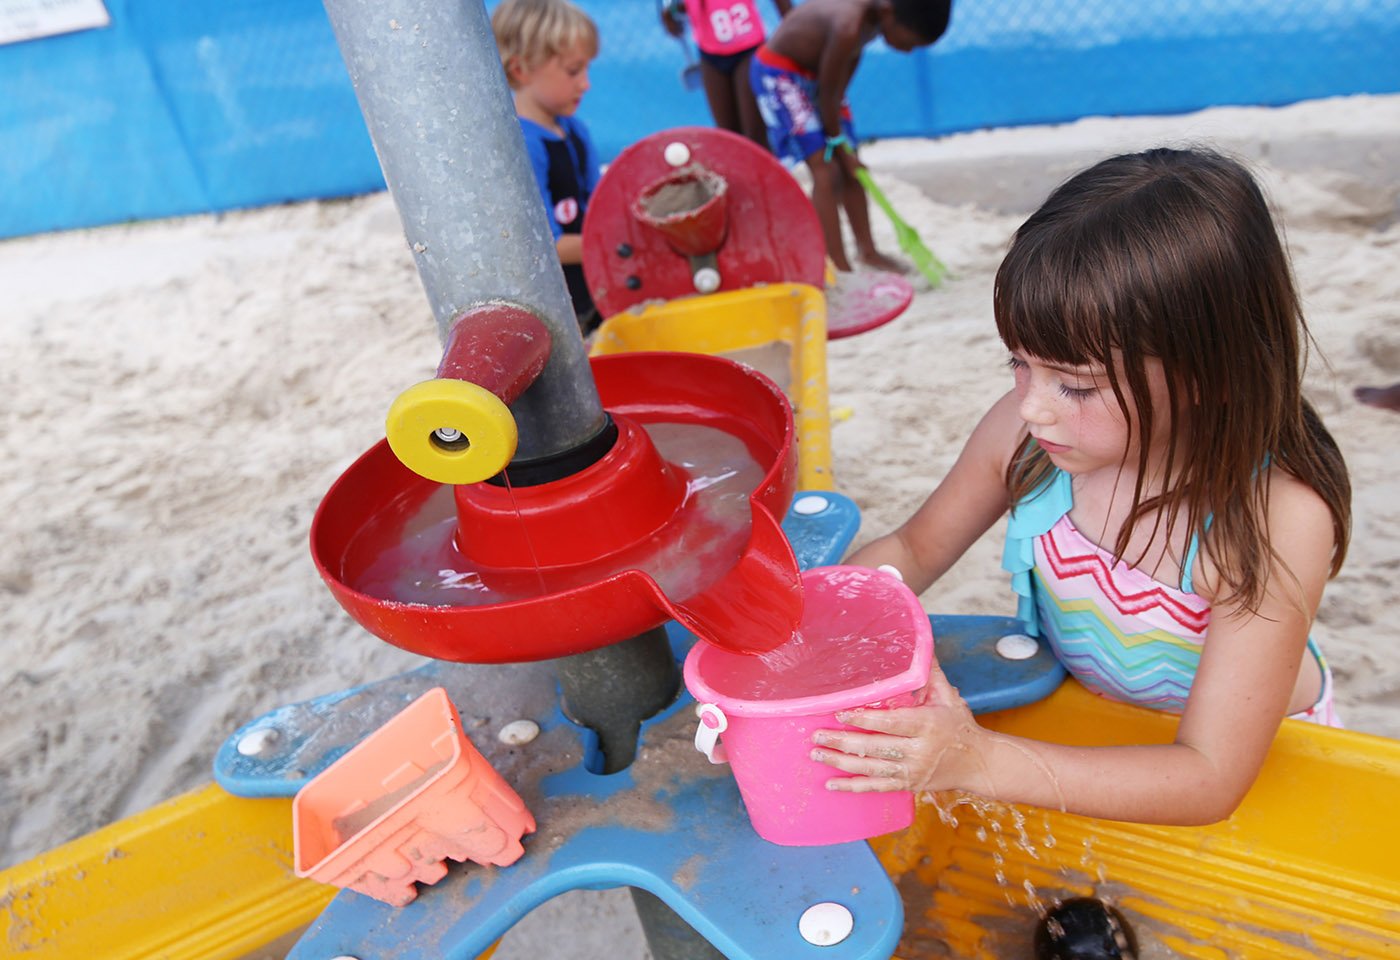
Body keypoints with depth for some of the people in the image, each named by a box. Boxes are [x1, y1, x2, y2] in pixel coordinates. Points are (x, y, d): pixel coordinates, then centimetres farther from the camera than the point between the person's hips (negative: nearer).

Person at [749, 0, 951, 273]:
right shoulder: (849, 26, -36)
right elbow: (827, 92, -25)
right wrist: (839, 143, -12)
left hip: (815, 70, 8)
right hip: (779, 72, -8)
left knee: (849, 168, 9)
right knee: (826, 171, -15)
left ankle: (867, 251, 21)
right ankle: (840, 269, -12)